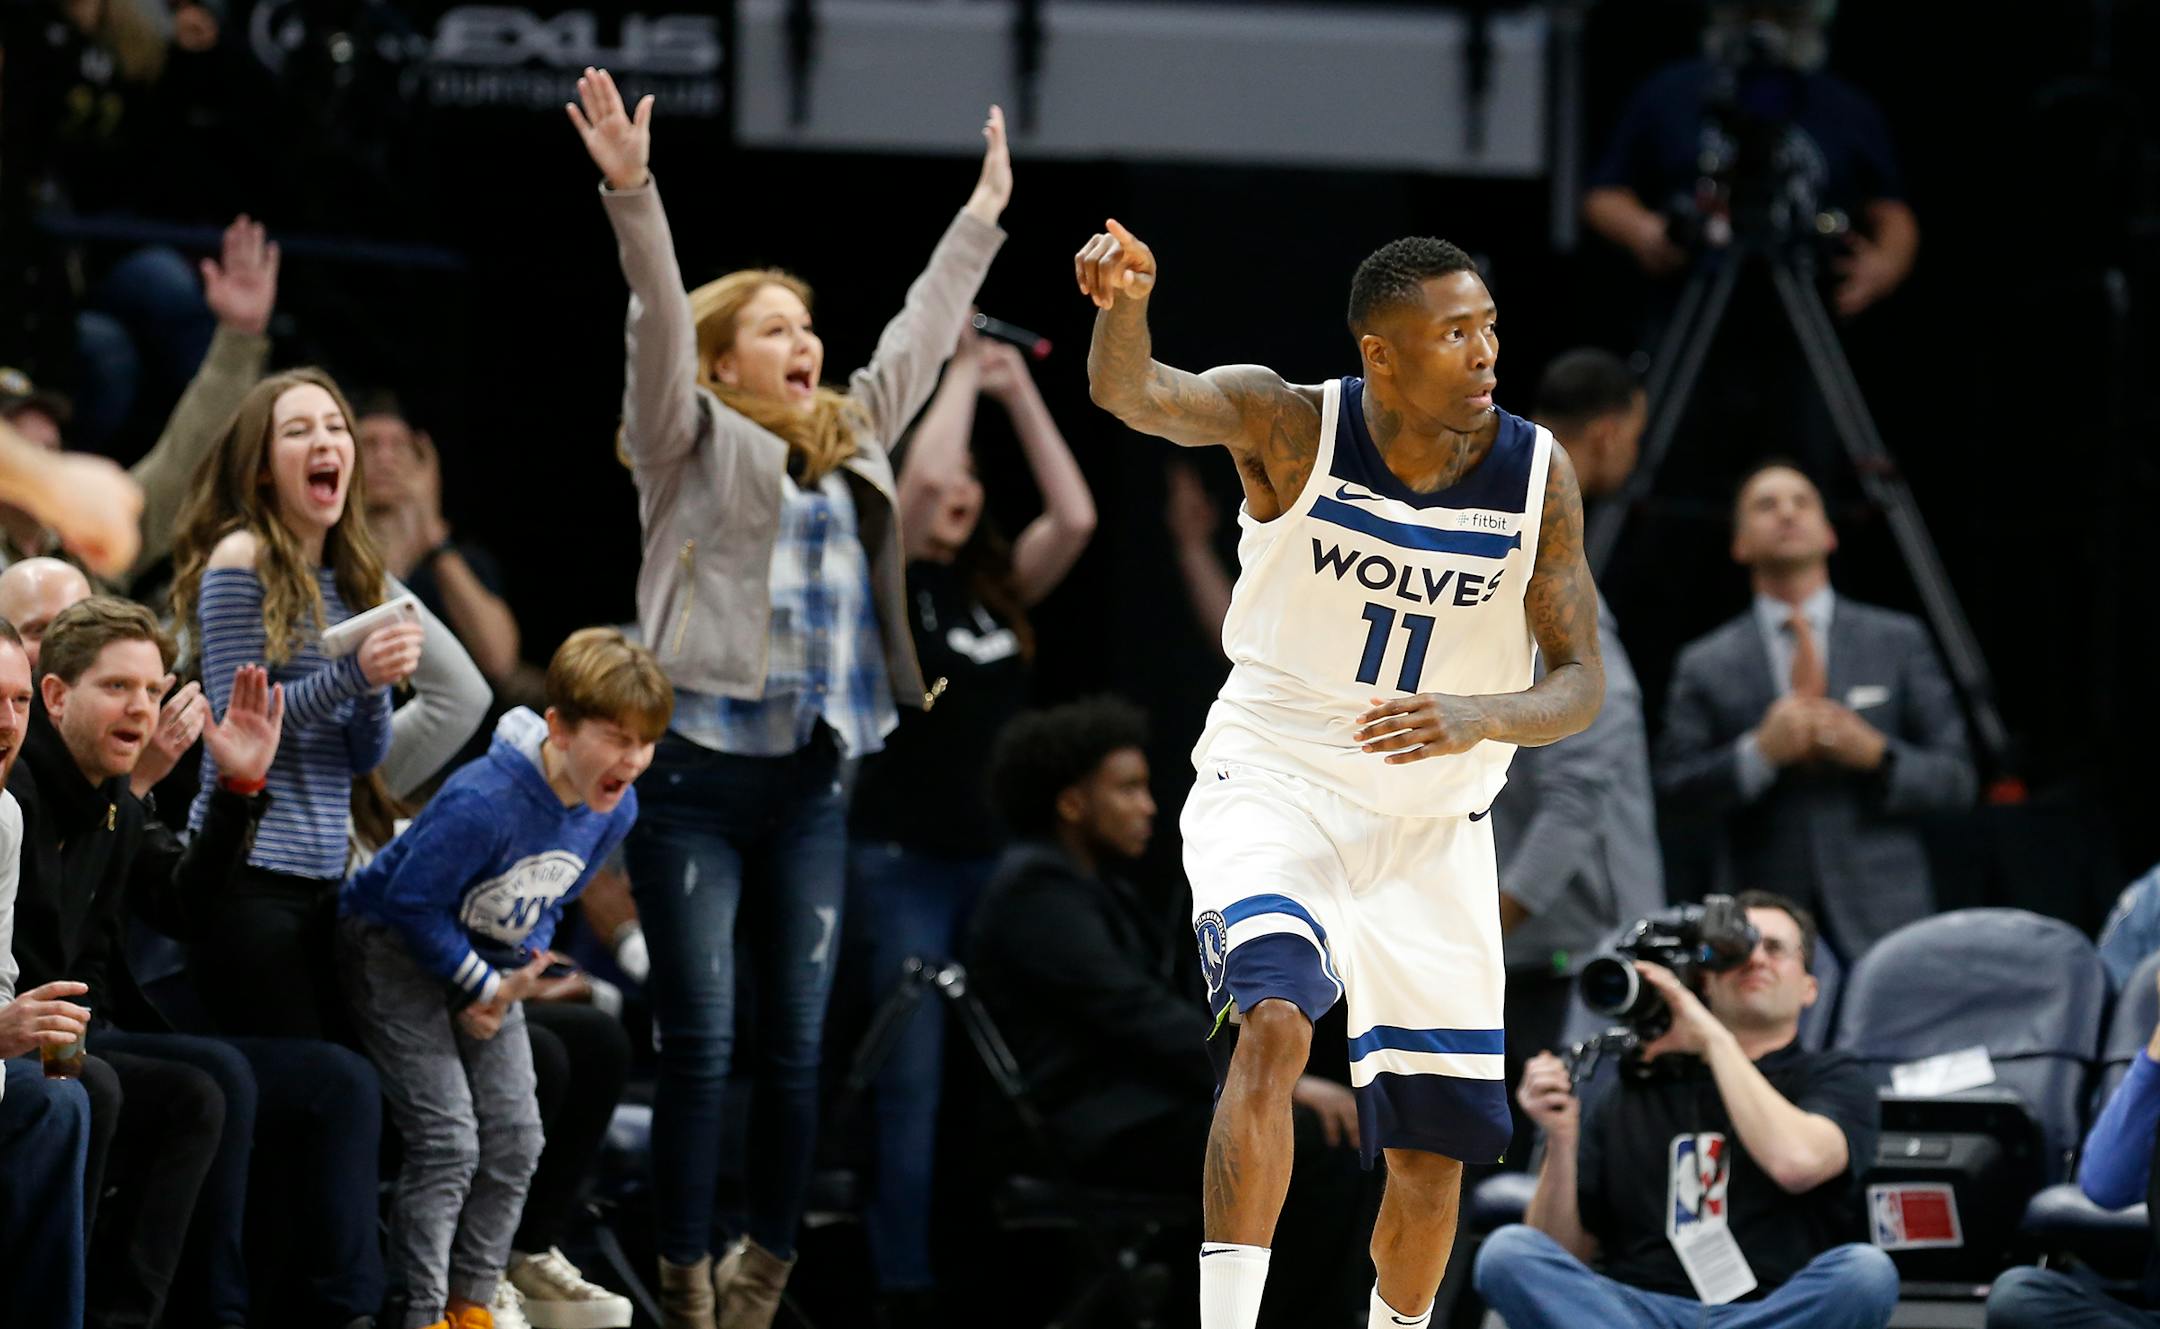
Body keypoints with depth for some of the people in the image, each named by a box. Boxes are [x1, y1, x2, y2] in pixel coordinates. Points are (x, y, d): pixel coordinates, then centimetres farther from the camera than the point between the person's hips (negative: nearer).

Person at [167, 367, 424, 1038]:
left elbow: (365, 756, 14)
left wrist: (378, 684, -6)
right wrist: (352, 674, -20)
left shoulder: (348, 575, 15)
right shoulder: (242, 559, -5)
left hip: (323, 874, 7)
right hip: (249, 875, -7)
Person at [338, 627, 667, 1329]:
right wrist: (489, 986, -20)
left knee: (514, 1136, 1)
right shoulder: (485, 803, -35)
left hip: (489, 958, 7)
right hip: (394, 946, -7)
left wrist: (513, 980, -9)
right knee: (447, 1140, -14)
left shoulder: (613, 810, -10)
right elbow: (414, 902, -26)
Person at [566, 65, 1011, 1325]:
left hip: (813, 785, 5)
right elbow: (659, 325, -12)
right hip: (700, 778, -5)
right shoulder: (696, 442, 1)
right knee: (701, 1045, -6)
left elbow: (922, 335, 28)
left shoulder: (852, 442, 17)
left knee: (797, 1045, 4)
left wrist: (983, 220, 34)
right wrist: (633, 197, -25)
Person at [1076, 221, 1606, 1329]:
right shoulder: (1292, 427, -16)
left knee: (1433, 1150, 6)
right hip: (1274, 782, -3)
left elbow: (1580, 684, -6)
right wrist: (1124, 306, -57)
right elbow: (1132, 393, -34)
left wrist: (1478, 719, -28)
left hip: (1432, 821, 3)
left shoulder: (1538, 474, -10)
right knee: (1274, 1022, -30)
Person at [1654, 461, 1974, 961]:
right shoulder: (1705, 666, 10)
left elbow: (1955, 778, 8)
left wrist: (1875, 752, -10)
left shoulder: (1897, 643, 11)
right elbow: (1676, 788, 1)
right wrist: (1759, 751, -14)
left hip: (1882, 920, 0)